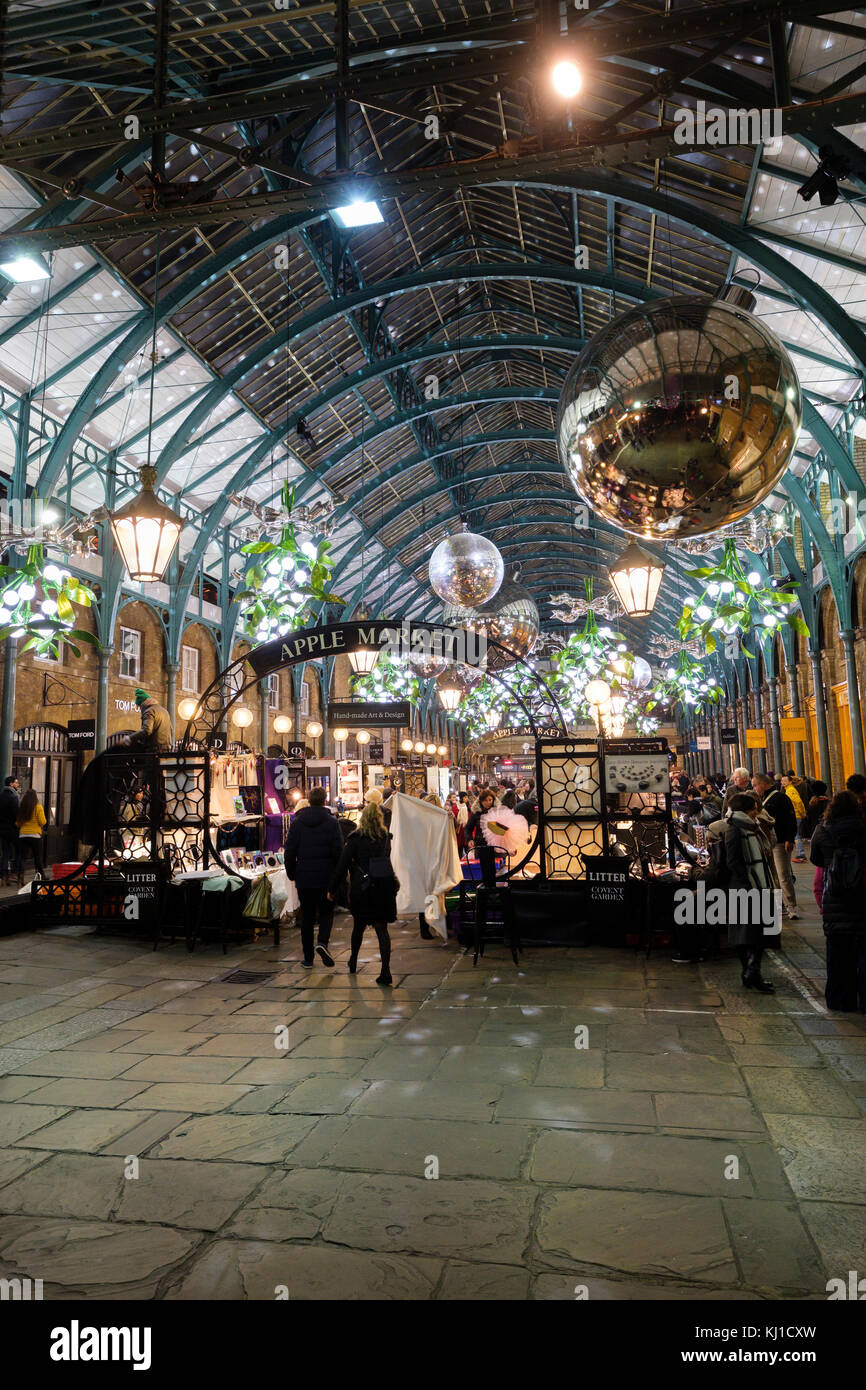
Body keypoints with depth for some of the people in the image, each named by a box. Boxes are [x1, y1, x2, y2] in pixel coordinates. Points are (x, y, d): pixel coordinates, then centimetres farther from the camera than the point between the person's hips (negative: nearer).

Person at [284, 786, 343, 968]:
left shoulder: (297, 822, 1)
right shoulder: (332, 822, -5)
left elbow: (290, 851, 2)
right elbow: (338, 851, -8)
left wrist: (291, 873, 13)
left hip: (304, 878, 2)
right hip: (326, 878, -2)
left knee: (307, 917, 10)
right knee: (327, 912, 12)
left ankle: (308, 959, 12)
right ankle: (322, 942, -13)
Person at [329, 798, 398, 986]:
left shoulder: (356, 838, -6)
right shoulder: (386, 837, 6)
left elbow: (343, 864, -6)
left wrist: (332, 889, 0)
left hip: (362, 888, -2)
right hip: (384, 886, 2)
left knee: (359, 926, 17)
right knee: (382, 928, 1)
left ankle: (353, 963, 34)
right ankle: (385, 971, -9)